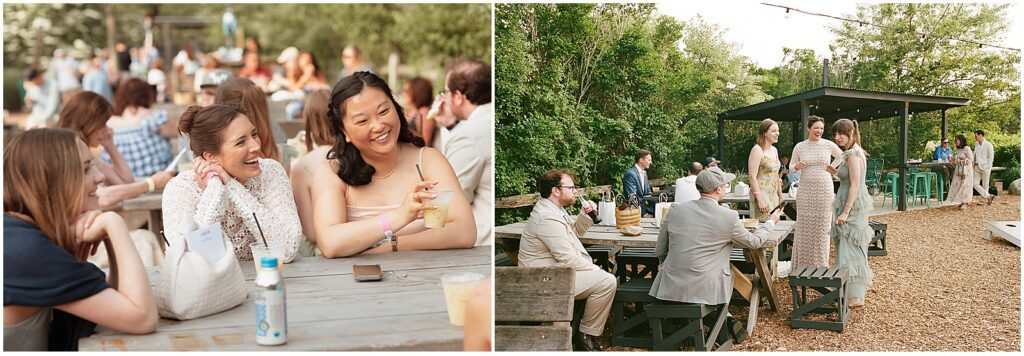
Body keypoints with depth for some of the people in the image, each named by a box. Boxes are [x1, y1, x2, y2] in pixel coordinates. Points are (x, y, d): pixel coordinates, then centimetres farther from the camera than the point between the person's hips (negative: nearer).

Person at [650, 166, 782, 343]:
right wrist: (770, 222, 30)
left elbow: (660, 252, 5)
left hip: (671, 288, 1)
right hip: (705, 291, -1)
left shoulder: (676, 209, -2)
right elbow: (754, 242, 11)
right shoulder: (729, 217, -8)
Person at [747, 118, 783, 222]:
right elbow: (752, 177, -18)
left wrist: (780, 196, 19)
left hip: (773, 195, 8)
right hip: (762, 194, -8)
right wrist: (760, 199, -22)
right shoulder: (757, 150, -12)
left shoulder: (774, 150, 13)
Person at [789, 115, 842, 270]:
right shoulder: (799, 147, 3)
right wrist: (797, 166, -10)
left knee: (822, 227, 5)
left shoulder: (828, 145, 1)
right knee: (805, 228, 2)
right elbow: (791, 165, 12)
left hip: (825, 191, 0)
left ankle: (820, 264, 17)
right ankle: (803, 264, 11)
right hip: (805, 191, 0)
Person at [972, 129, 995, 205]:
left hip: (985, 167, -6)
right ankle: (988, 196, 3)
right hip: (977, 167, 6)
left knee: (985, 185, 3)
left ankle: (984, 200, 12)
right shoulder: (976, 144, 10)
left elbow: (990, 157, -9)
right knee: (975, 184, -2)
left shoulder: (988, 145, -10)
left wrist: (988, 168, -13)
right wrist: (974, 164, 9)